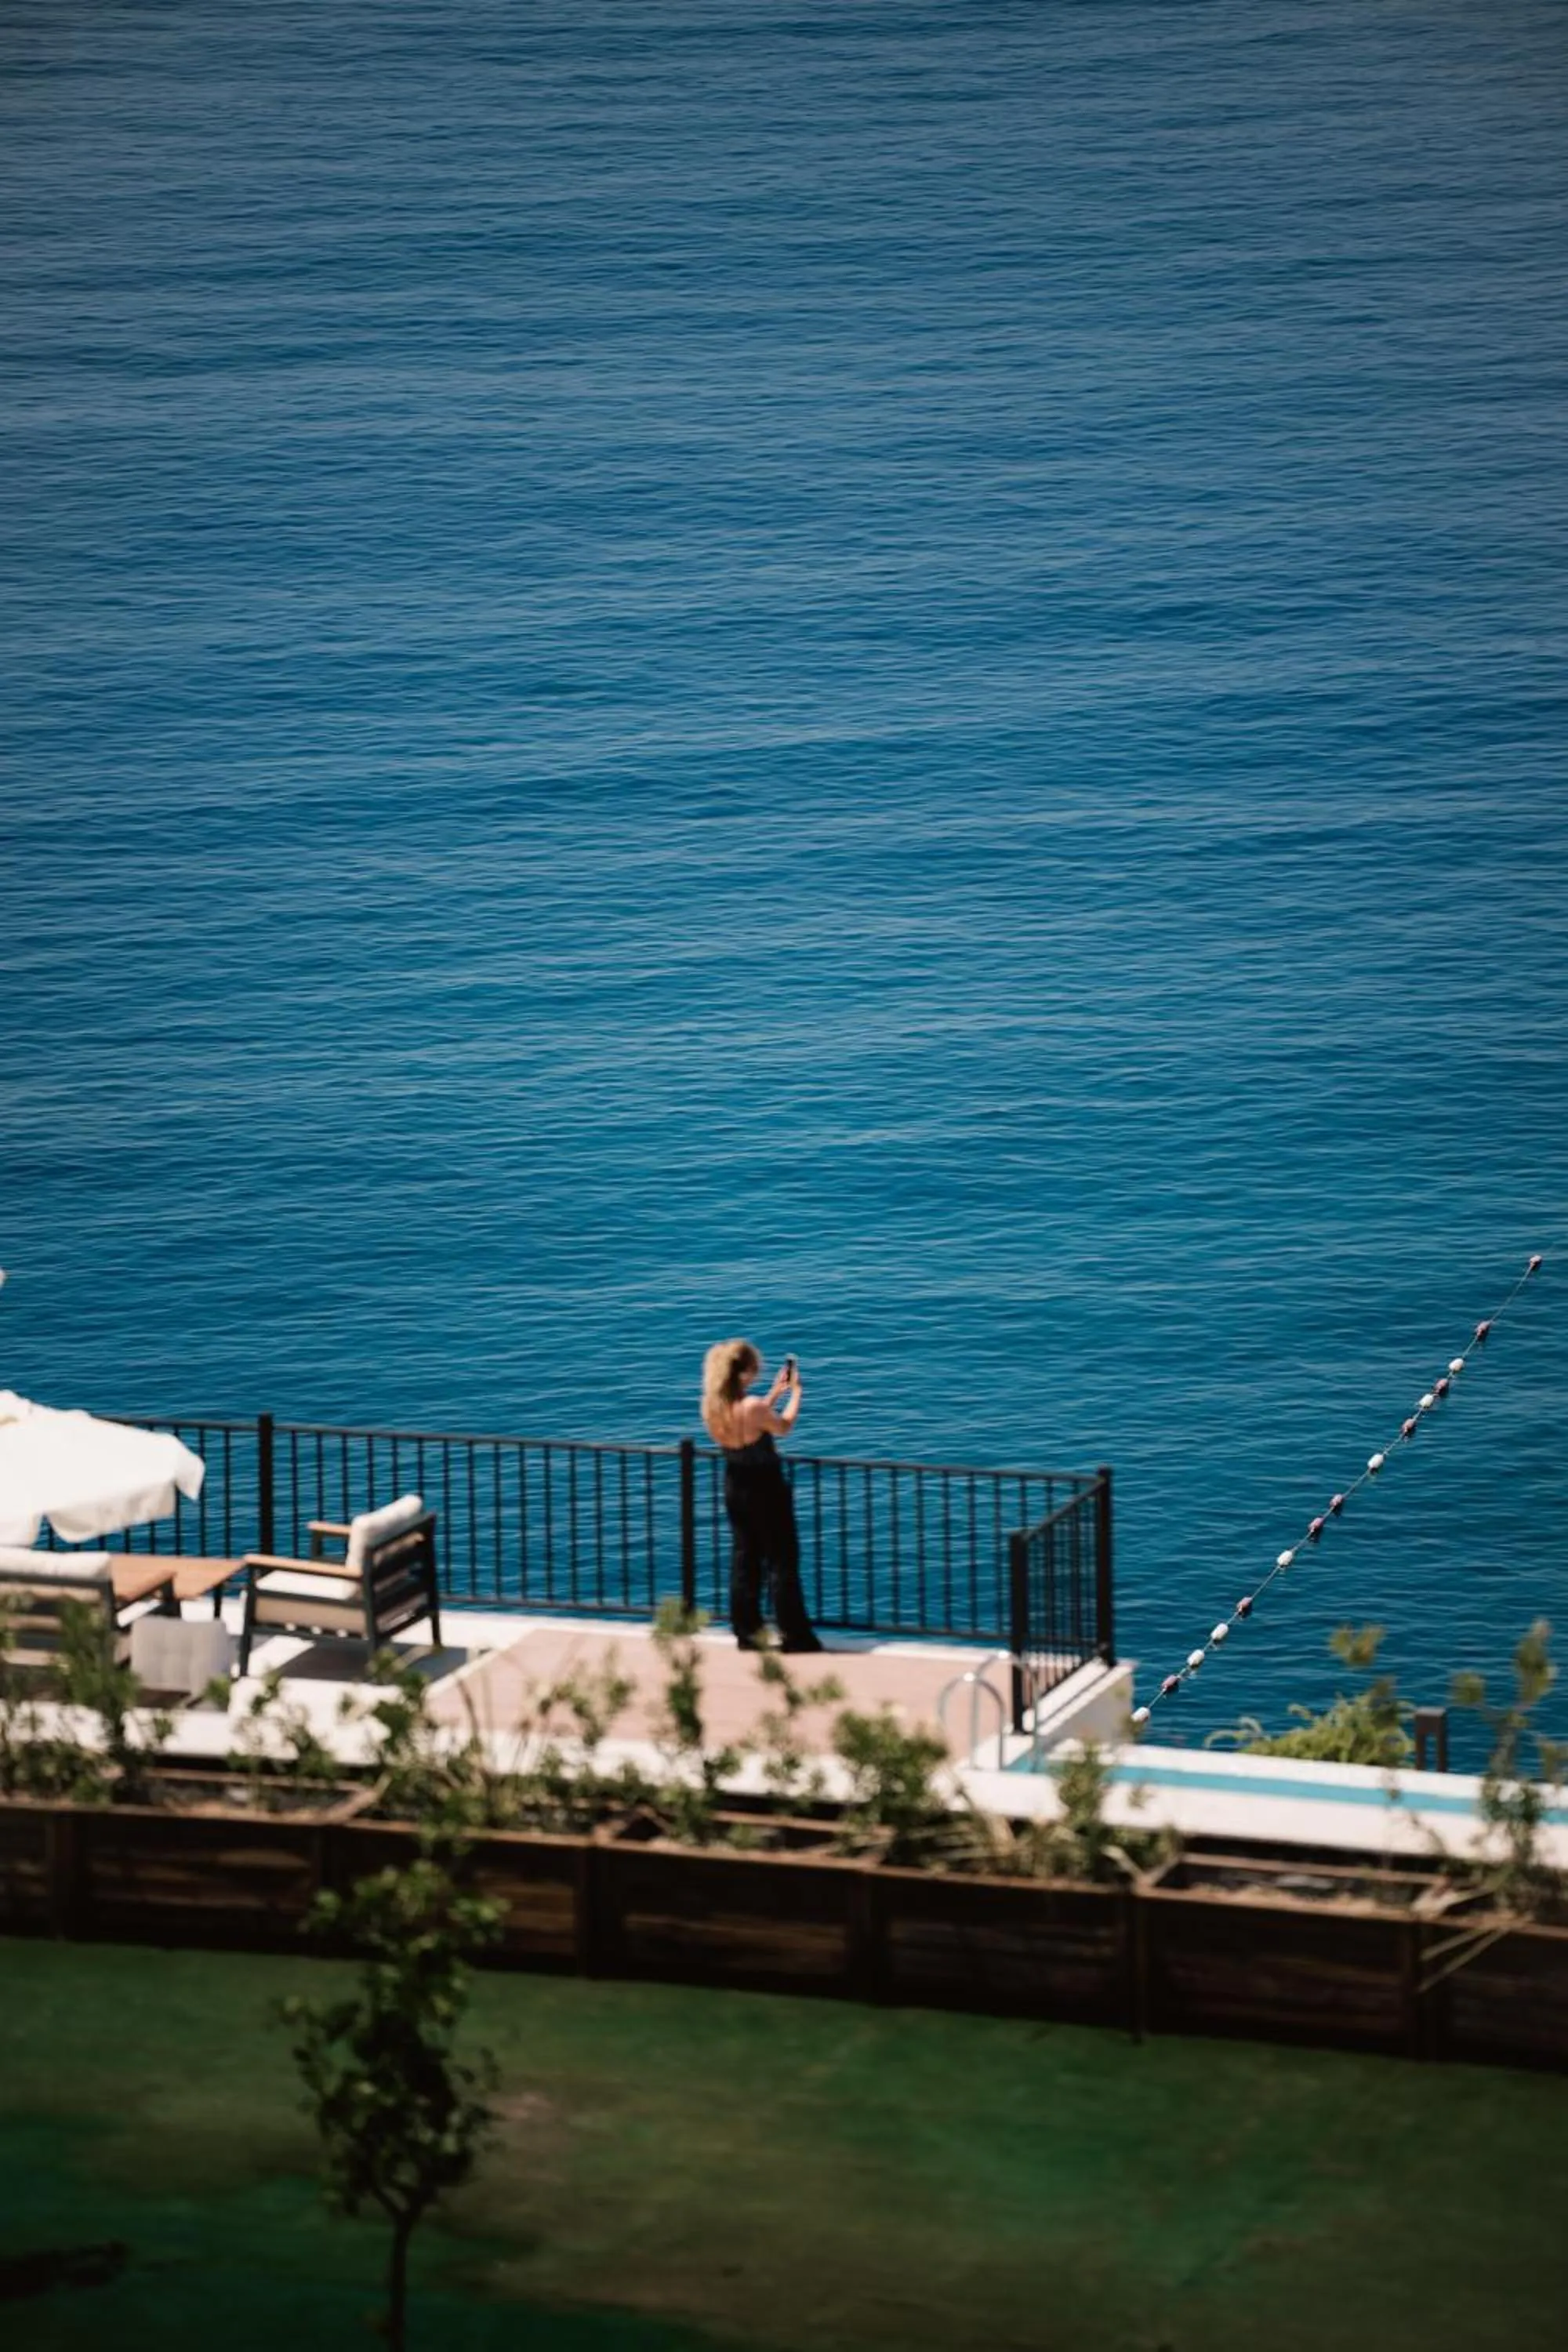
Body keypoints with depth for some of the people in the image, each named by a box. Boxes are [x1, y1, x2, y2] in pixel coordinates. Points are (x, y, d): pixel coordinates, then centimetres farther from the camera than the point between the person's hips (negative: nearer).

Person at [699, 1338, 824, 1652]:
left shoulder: (711, 1406, -8)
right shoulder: (753, 1407, -27)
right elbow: (784, 1427, -8)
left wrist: (774, 1394, 14)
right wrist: (796, 1392, 6)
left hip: (736, 1490, 6)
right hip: (766, 1490, -6)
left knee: (744, 1559, 16)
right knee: (783, 1561, 4)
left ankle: (747, 1631, 20)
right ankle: (794, 1635, 9)